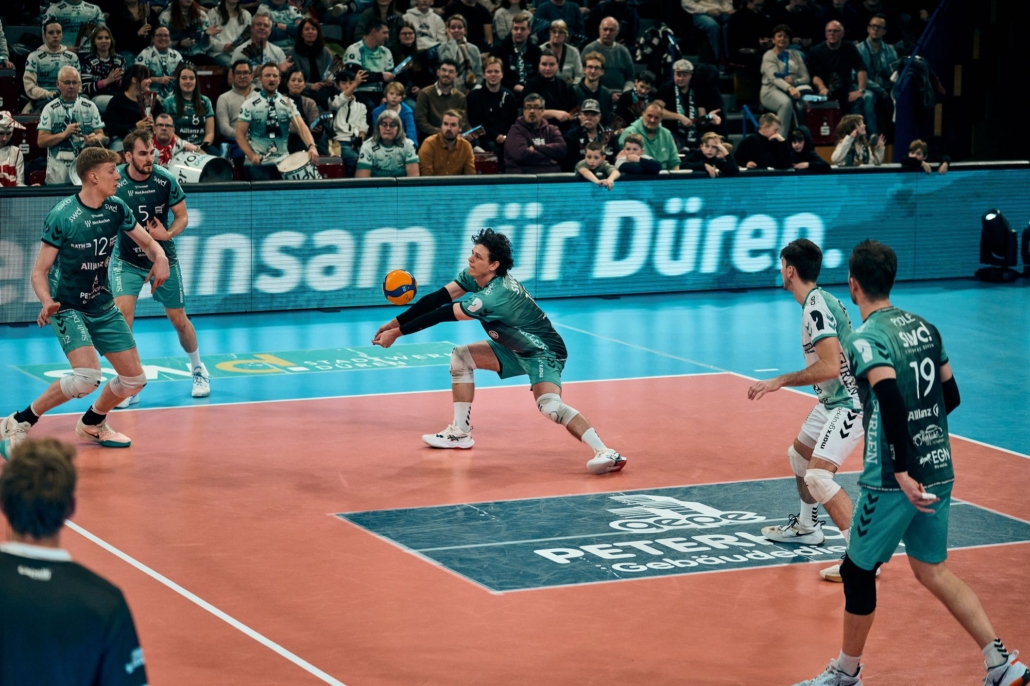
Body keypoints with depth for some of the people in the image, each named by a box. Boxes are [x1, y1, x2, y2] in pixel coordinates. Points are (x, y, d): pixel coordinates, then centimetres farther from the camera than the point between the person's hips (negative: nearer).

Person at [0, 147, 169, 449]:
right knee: (88, 376, -28)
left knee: (134, 379, 6)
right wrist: (47, 302, -35)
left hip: (102, 305, 7)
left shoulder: (117, 209, -3)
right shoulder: (62, 216, -19)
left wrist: (160, 258, -13)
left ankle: (92, 424, 33)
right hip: (67, 308, -7)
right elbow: (39, 271, -15)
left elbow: (148, 242, 11)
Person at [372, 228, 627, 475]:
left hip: (543, 352, -10)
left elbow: (443, 315, -27)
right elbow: (437, 299, -4)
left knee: (549, 406, -32)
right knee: (461, 357, 8)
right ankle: (460, 433, 15)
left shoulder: (494, 295, -31)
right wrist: (396, 322, -11)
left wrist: (398, 333, -22)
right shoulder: (473, 276, -6)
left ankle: (606, 454, -35)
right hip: (517, 348, 10)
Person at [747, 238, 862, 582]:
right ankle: (806, 527, 47)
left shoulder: (816, 307, -21)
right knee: (799, 454, 27)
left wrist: (780, 382, -24)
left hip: (849, 403, -11)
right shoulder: (822, 300, 10)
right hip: (835, 400, 11)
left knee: (818, 474, -21)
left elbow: (830, 367, -30)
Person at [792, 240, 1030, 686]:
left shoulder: (865, 340, -14)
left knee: (858, 571, 11)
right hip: (940, 471, 7)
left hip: (895, 480, -7)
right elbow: (951, 397, 15)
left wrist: (902, 471, -30)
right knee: (932, 571, 17)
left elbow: (892, 400, -28)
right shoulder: (924, 327, 9)